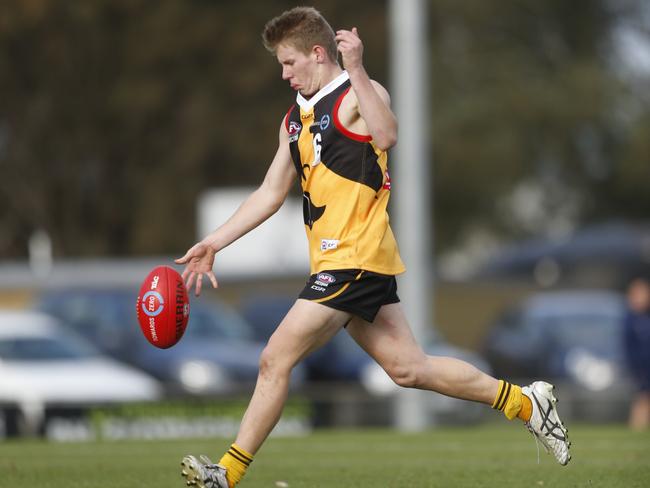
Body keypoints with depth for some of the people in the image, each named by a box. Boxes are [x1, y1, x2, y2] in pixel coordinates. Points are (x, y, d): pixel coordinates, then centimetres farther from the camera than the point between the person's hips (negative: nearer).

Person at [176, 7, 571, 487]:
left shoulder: (358, 95, -7)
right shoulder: (295, 118, 19)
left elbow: (387, 135, -29)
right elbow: (271, 192, 23)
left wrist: (357, 71, -35)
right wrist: (214, 243, 19)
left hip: (356, 260, -9)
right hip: (336, 264, 9)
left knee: (276, 360, -10)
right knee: (408, 368, 9)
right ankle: (525, 401, 18)